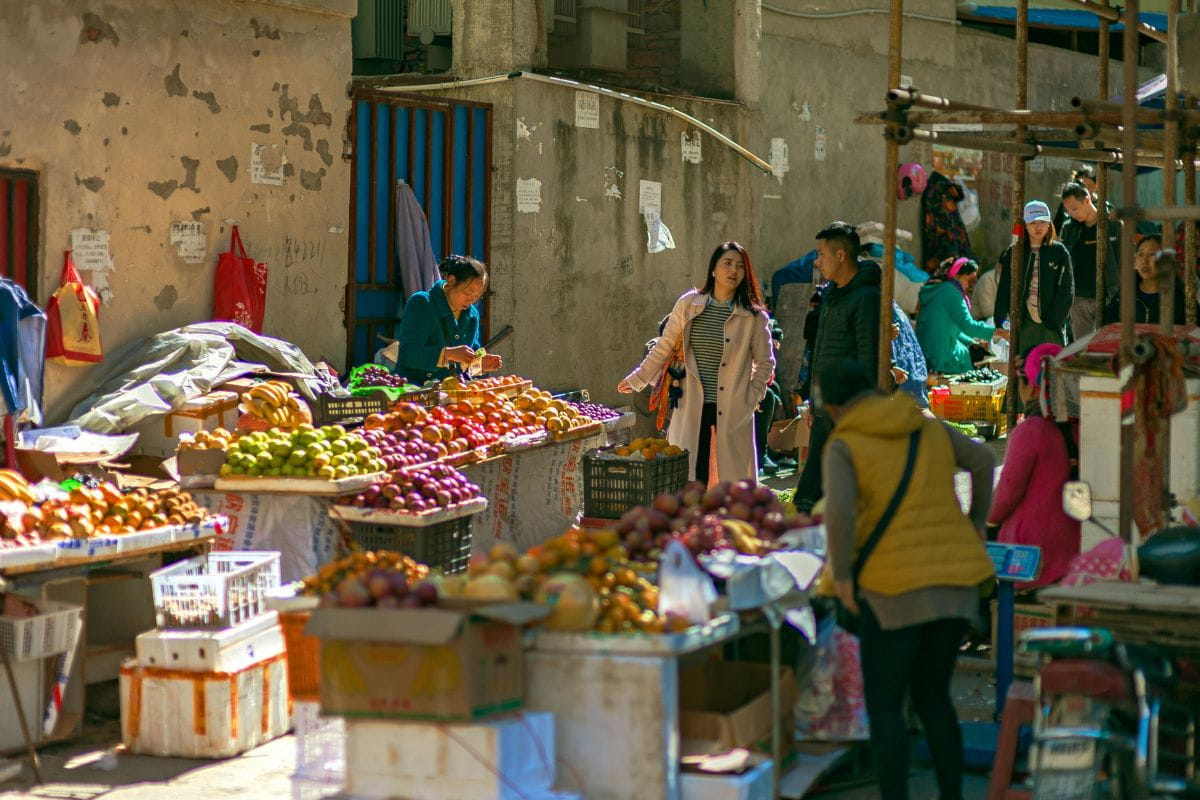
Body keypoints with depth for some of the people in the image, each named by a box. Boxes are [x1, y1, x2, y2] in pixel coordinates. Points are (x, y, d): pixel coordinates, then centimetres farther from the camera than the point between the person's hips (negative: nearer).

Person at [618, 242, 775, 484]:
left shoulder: (754, 316, 2)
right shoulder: (688, 304, 3)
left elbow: (765, 362, 9)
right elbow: (664, 348, 12)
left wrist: (752, 398, -1)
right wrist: (636, 380, 14)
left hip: (732, 410, -1)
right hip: (692, 408, 1)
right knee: (690, 478, -1)